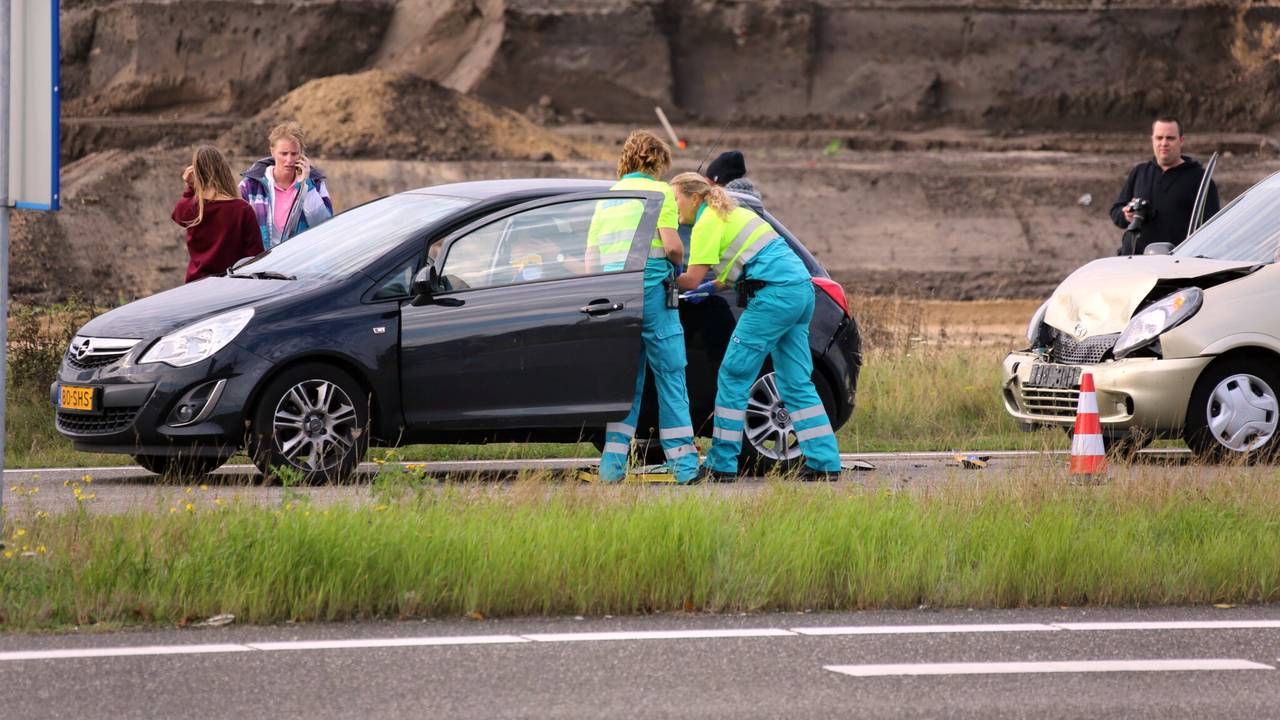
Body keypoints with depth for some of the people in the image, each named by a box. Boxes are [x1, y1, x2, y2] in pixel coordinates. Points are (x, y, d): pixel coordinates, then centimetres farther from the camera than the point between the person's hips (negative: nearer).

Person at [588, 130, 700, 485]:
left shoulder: (606, 199, 19)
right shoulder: (658, 191, 1)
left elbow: (590, 259, 18)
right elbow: (671, 245, -10)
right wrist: (677, 263, 11)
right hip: (652, 290, -6)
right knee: (670, 378, -1)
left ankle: (613, 462, 4)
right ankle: (683, 462, -3)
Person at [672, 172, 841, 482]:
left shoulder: (708, 223, -5)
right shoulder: (730, 213, 24)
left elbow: (692, 280, -9)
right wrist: (710, 287, 25)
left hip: (775, 294, -10)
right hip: (801, 290, 10)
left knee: (733, 376, -4)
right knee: (796, 383, 9)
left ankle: (721, 465, -3)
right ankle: (825, 463, 5)